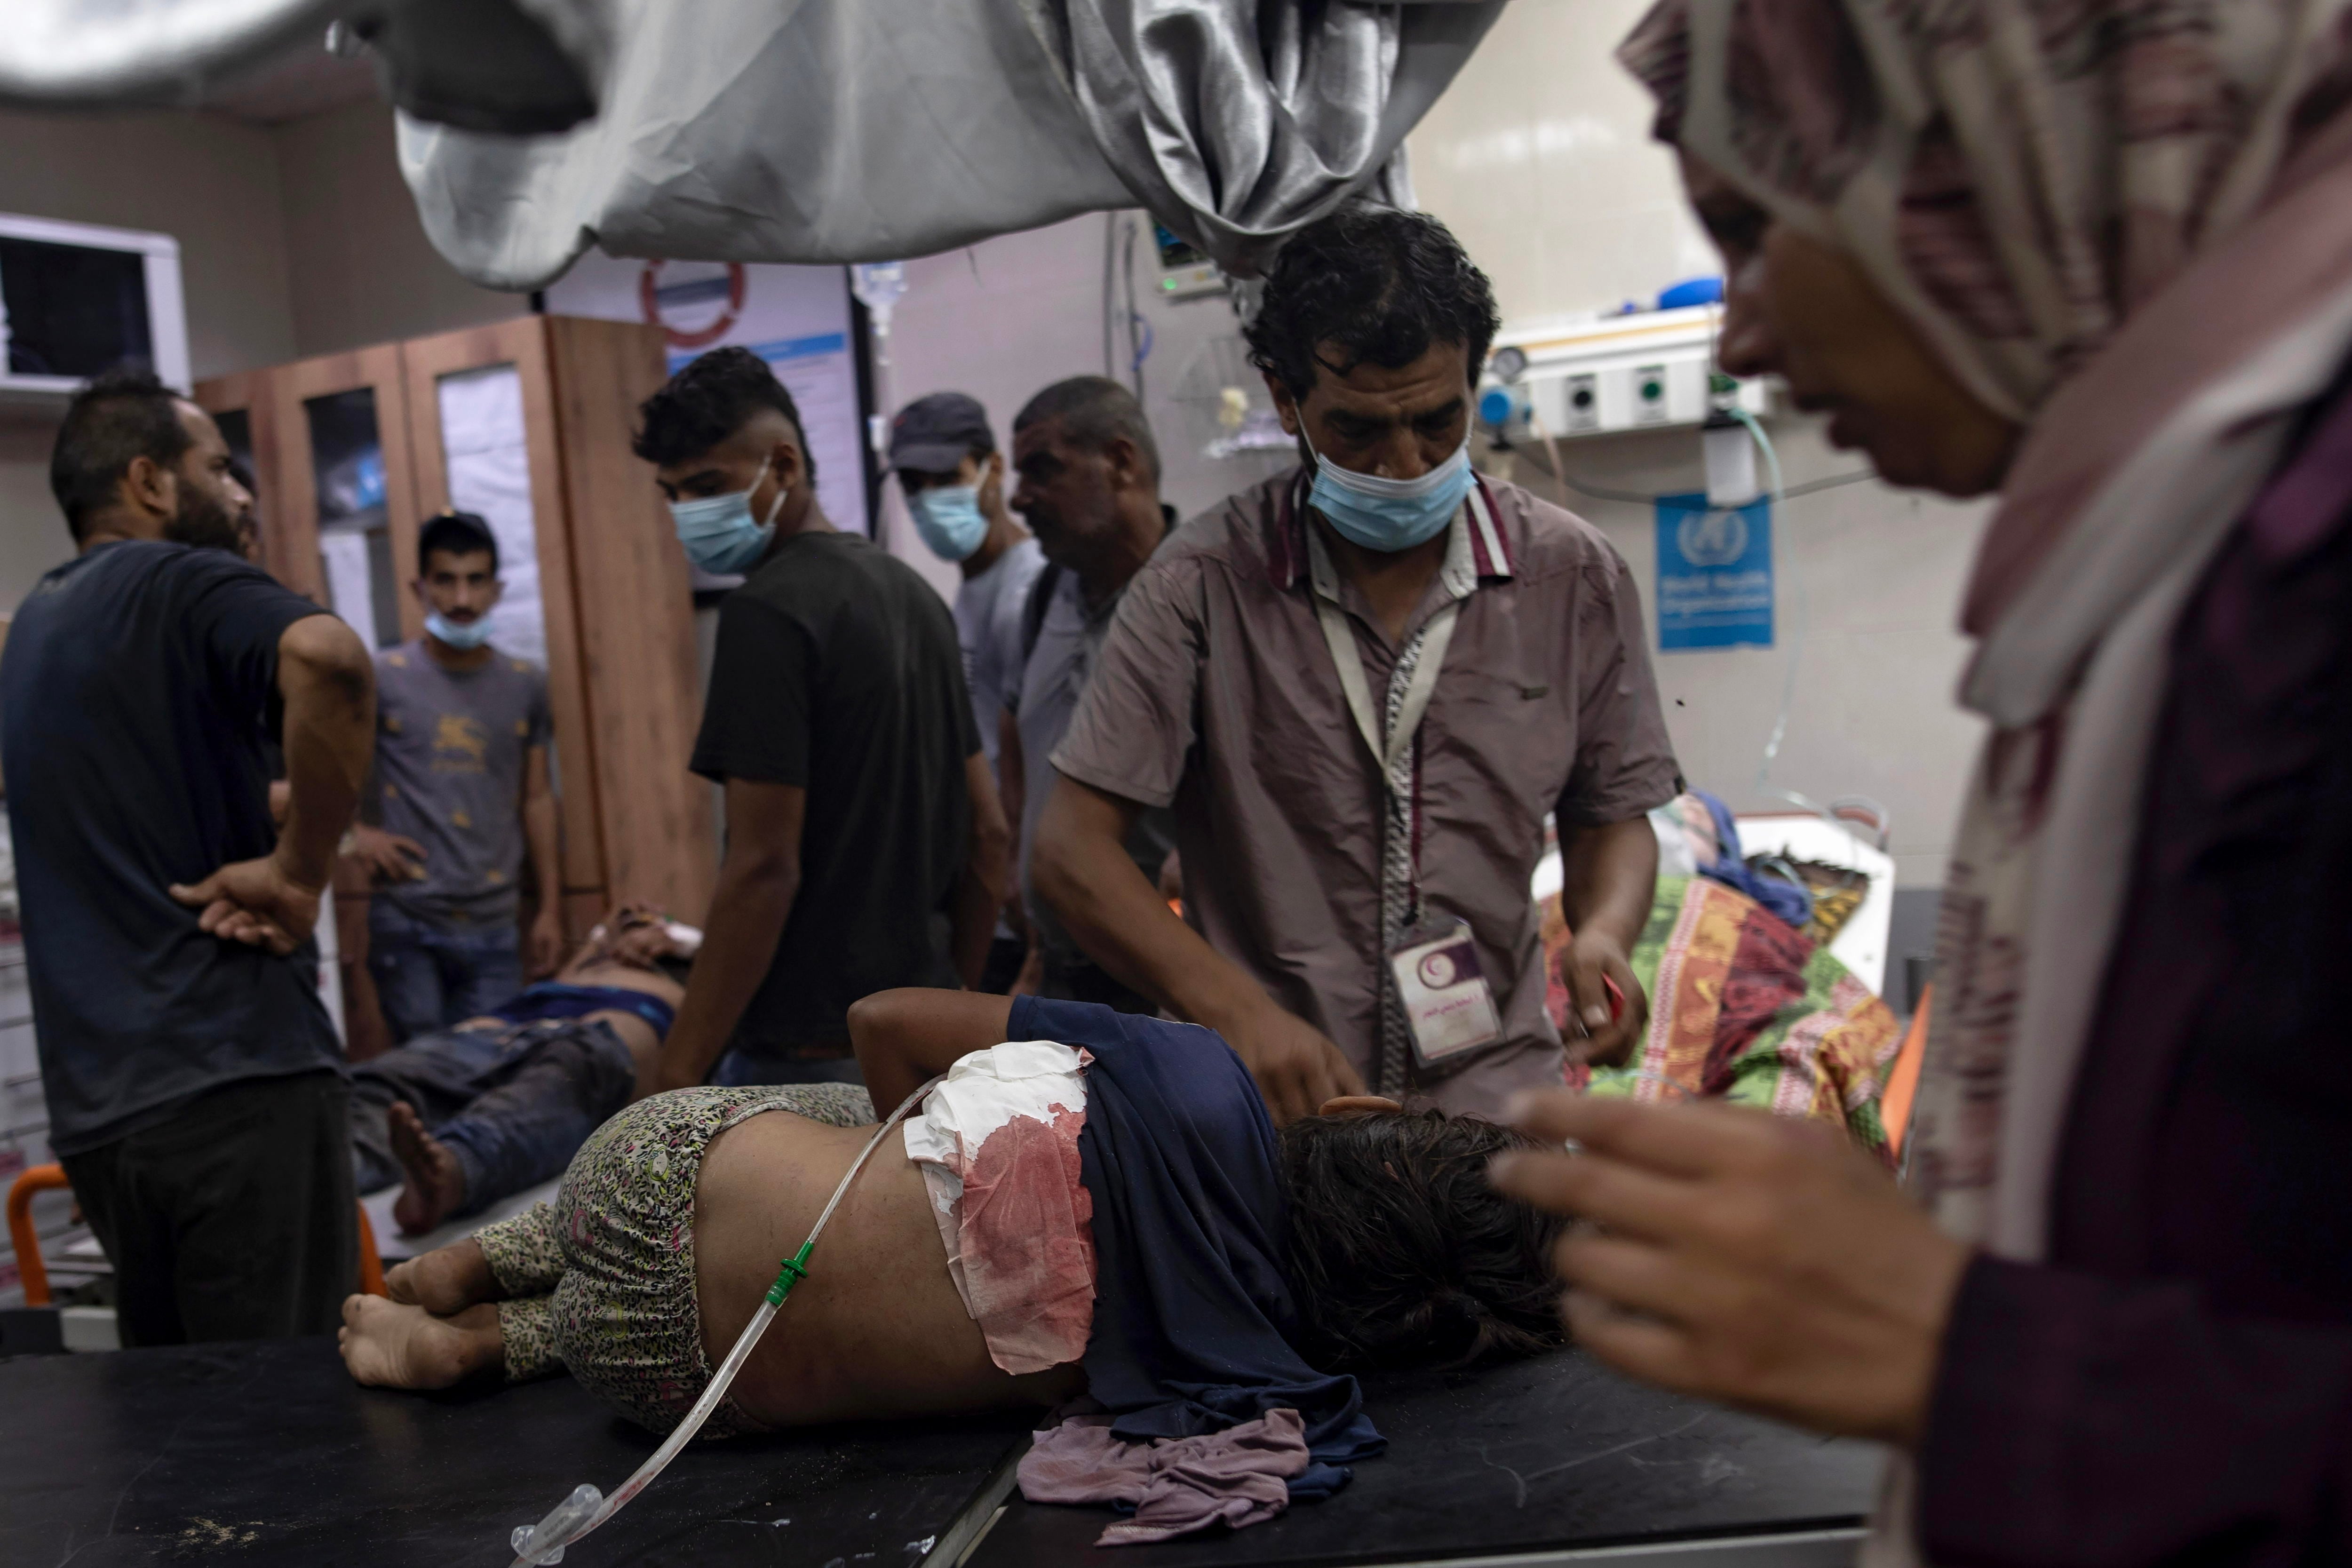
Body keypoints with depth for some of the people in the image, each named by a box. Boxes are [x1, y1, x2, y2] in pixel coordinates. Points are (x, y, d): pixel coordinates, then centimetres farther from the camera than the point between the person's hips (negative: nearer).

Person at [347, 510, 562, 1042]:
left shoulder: (526, 684, 8)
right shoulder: (382, 677, -1)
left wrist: (551, 908, 11)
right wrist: (353, 832, -8)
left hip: (495, 929, 2)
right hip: (406, 923, -2)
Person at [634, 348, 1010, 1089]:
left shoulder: (769, 611, -14)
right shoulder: (911, 590, 12)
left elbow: (764, 868, -20)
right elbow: (986, 833, 15)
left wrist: (677, 1076, -15)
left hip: (812, 1054, -9)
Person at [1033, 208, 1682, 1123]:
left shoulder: (1575, 579, 3)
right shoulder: (1202, 587, -4)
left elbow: (1610, 818, 14)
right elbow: (1071, 849, -6)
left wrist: (1602, 934, -8)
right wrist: (1241, 1013, -19)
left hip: (1493, 1095, 2)